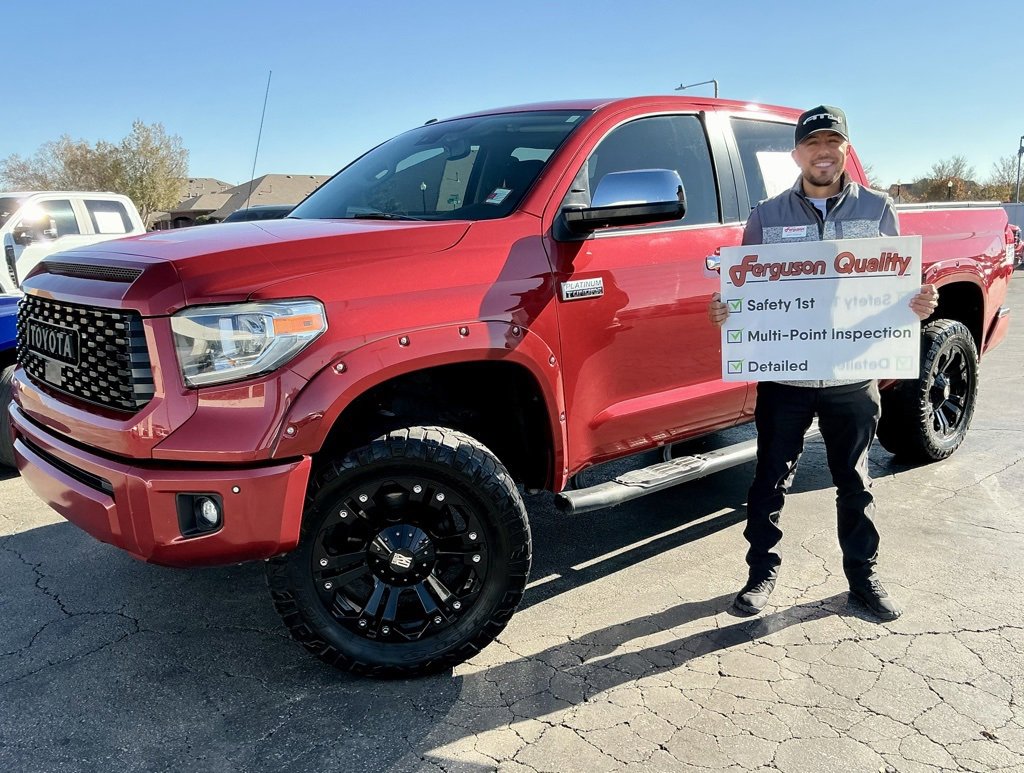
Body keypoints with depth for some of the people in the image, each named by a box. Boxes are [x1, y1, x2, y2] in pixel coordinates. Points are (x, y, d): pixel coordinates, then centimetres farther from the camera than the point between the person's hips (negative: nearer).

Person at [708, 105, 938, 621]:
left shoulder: (877, 210, 5)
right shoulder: (766, 216, 3)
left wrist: (921, 303, -15)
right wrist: (724, 311, -16)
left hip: (853, 376, 1)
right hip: (783, 375, 0)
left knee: (854, 483, 13)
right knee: (770, 480, 7)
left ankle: (863, 576, 30)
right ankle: (762, 573, 23)